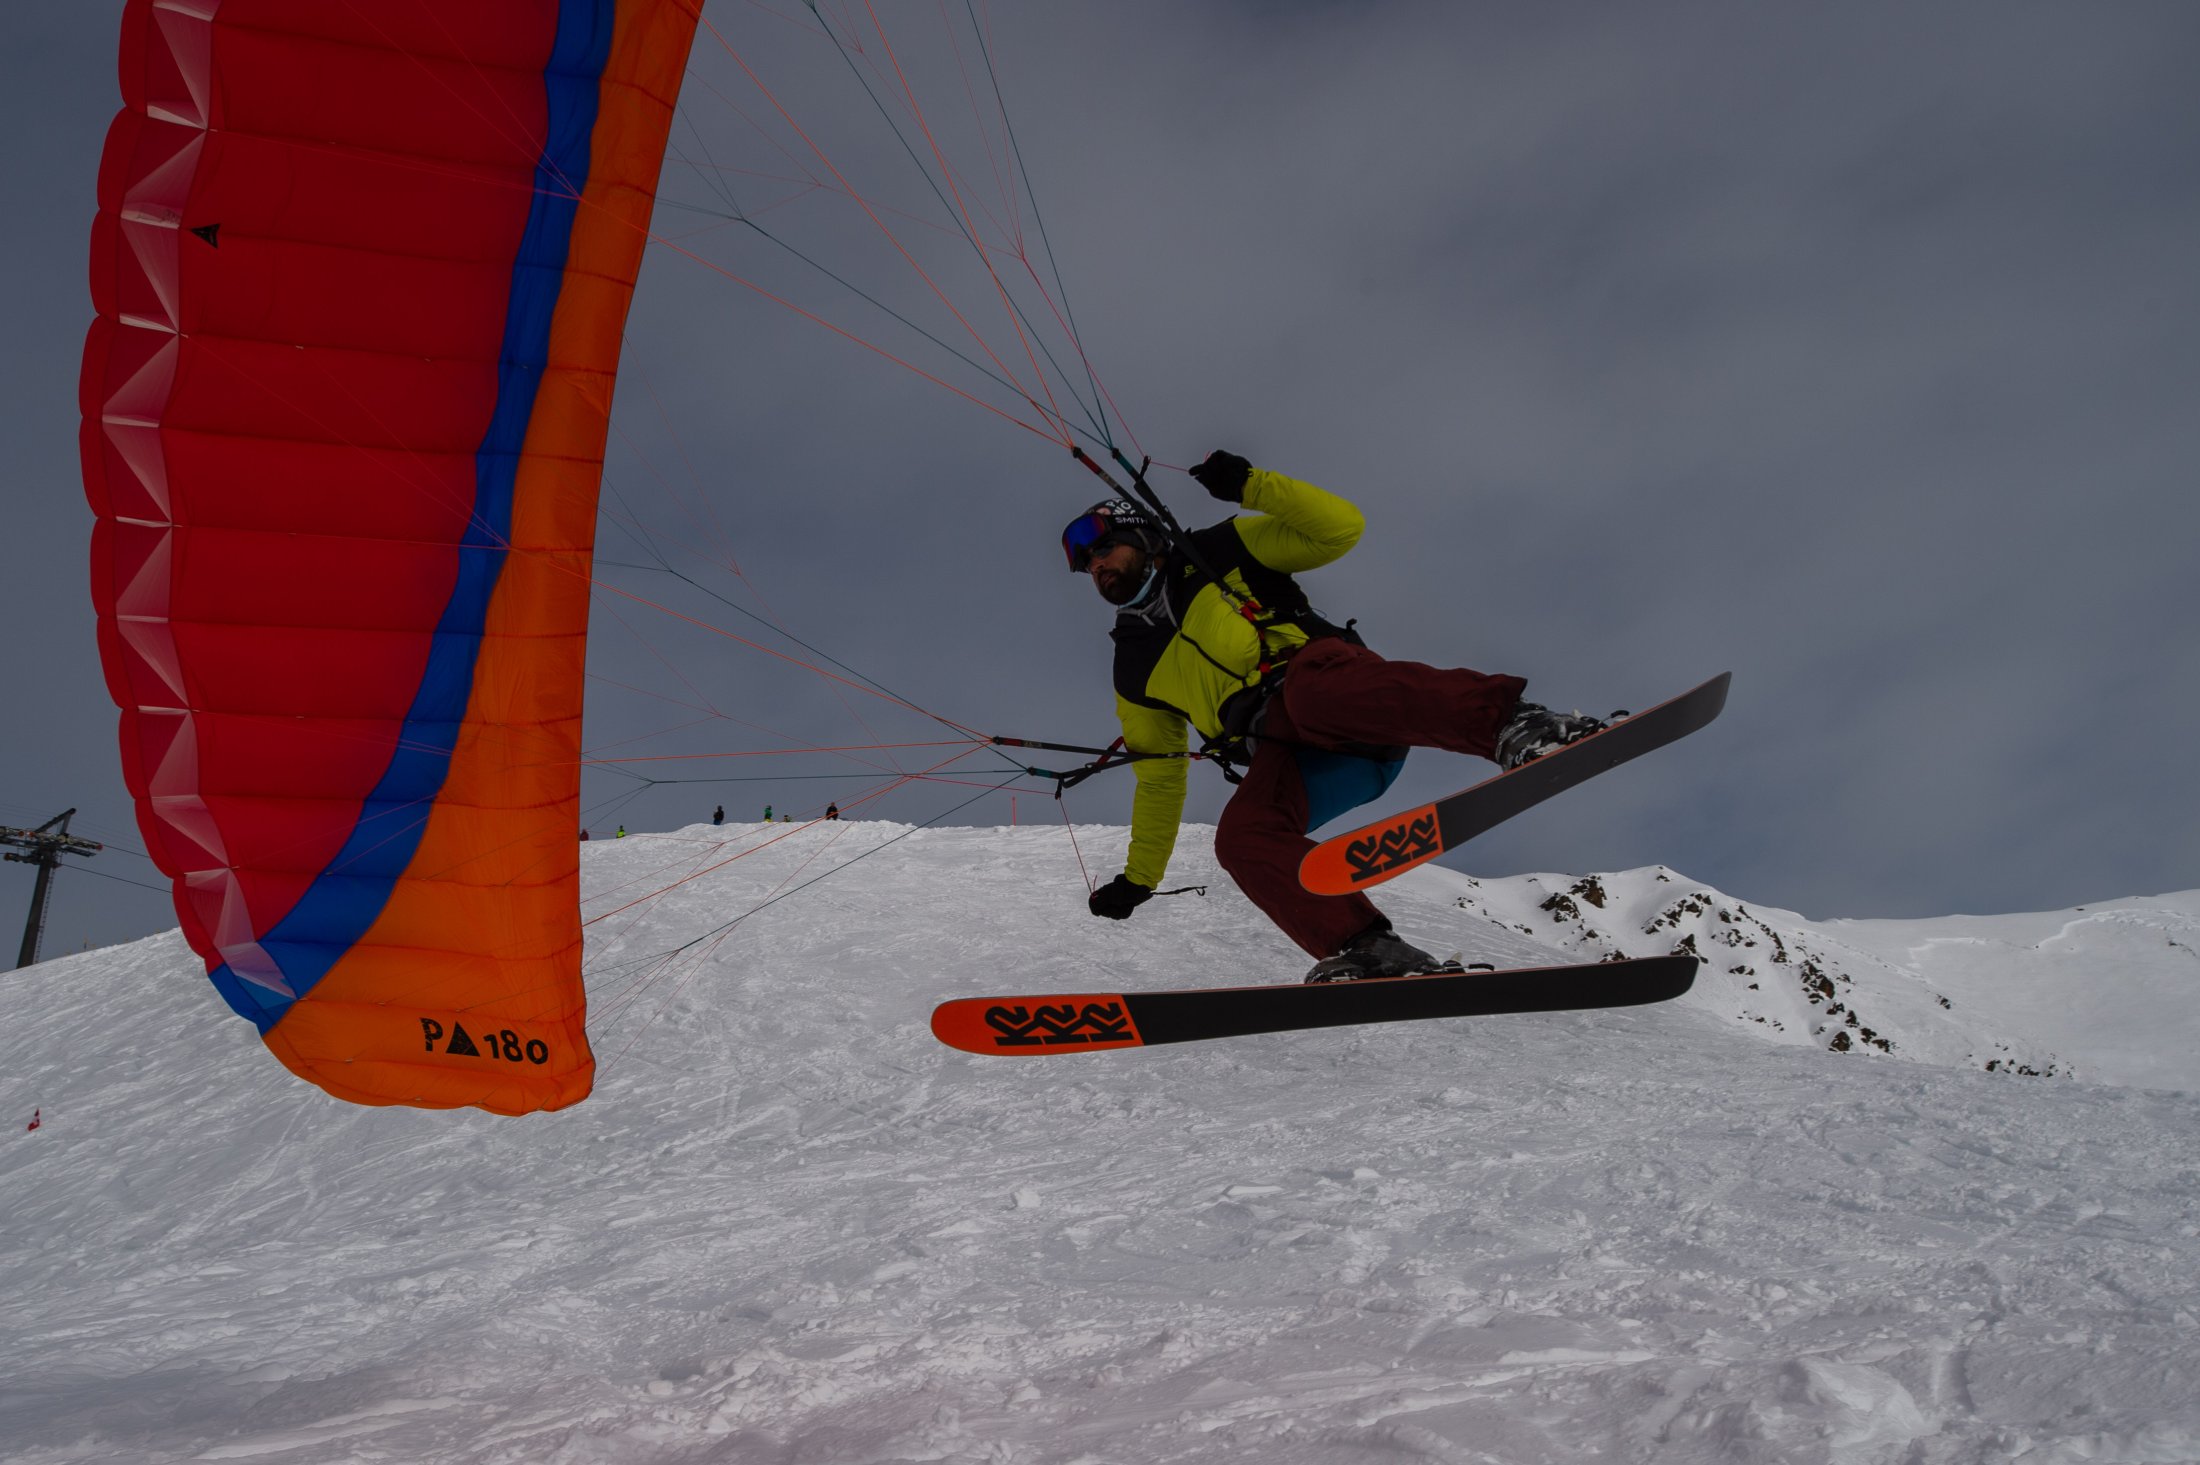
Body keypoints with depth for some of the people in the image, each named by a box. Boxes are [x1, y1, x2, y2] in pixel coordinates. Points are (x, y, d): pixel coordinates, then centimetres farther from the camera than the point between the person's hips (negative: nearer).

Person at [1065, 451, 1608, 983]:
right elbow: (1160, 780, 32)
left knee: (1309, 685, -40)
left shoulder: (1216, 553, 15)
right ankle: (1369, 953, -41)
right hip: (1288, 755, 4)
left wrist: (1251, 485, -1)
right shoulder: (1135, 669, 25)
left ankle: (1513, 723, -53)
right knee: (1242, 835, -28)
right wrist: (1138, 879, 30)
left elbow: (1340, 526, 6)